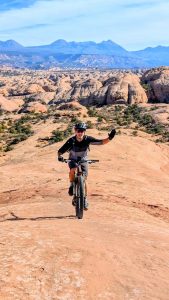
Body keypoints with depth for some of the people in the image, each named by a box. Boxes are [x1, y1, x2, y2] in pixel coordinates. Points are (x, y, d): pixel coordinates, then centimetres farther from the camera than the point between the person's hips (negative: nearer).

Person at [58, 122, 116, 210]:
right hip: (73, 160, -1)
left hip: (83, 161, 2)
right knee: (73, 170, -35)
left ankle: (85, 199, 12)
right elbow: (60, 151, -24)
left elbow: (101, 142, -21)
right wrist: (60, 156, -46)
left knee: (84, 180, -6)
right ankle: (72, 185, -8)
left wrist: (109, 138, -38)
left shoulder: (87, 139, -21)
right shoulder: (71, 141, -25)